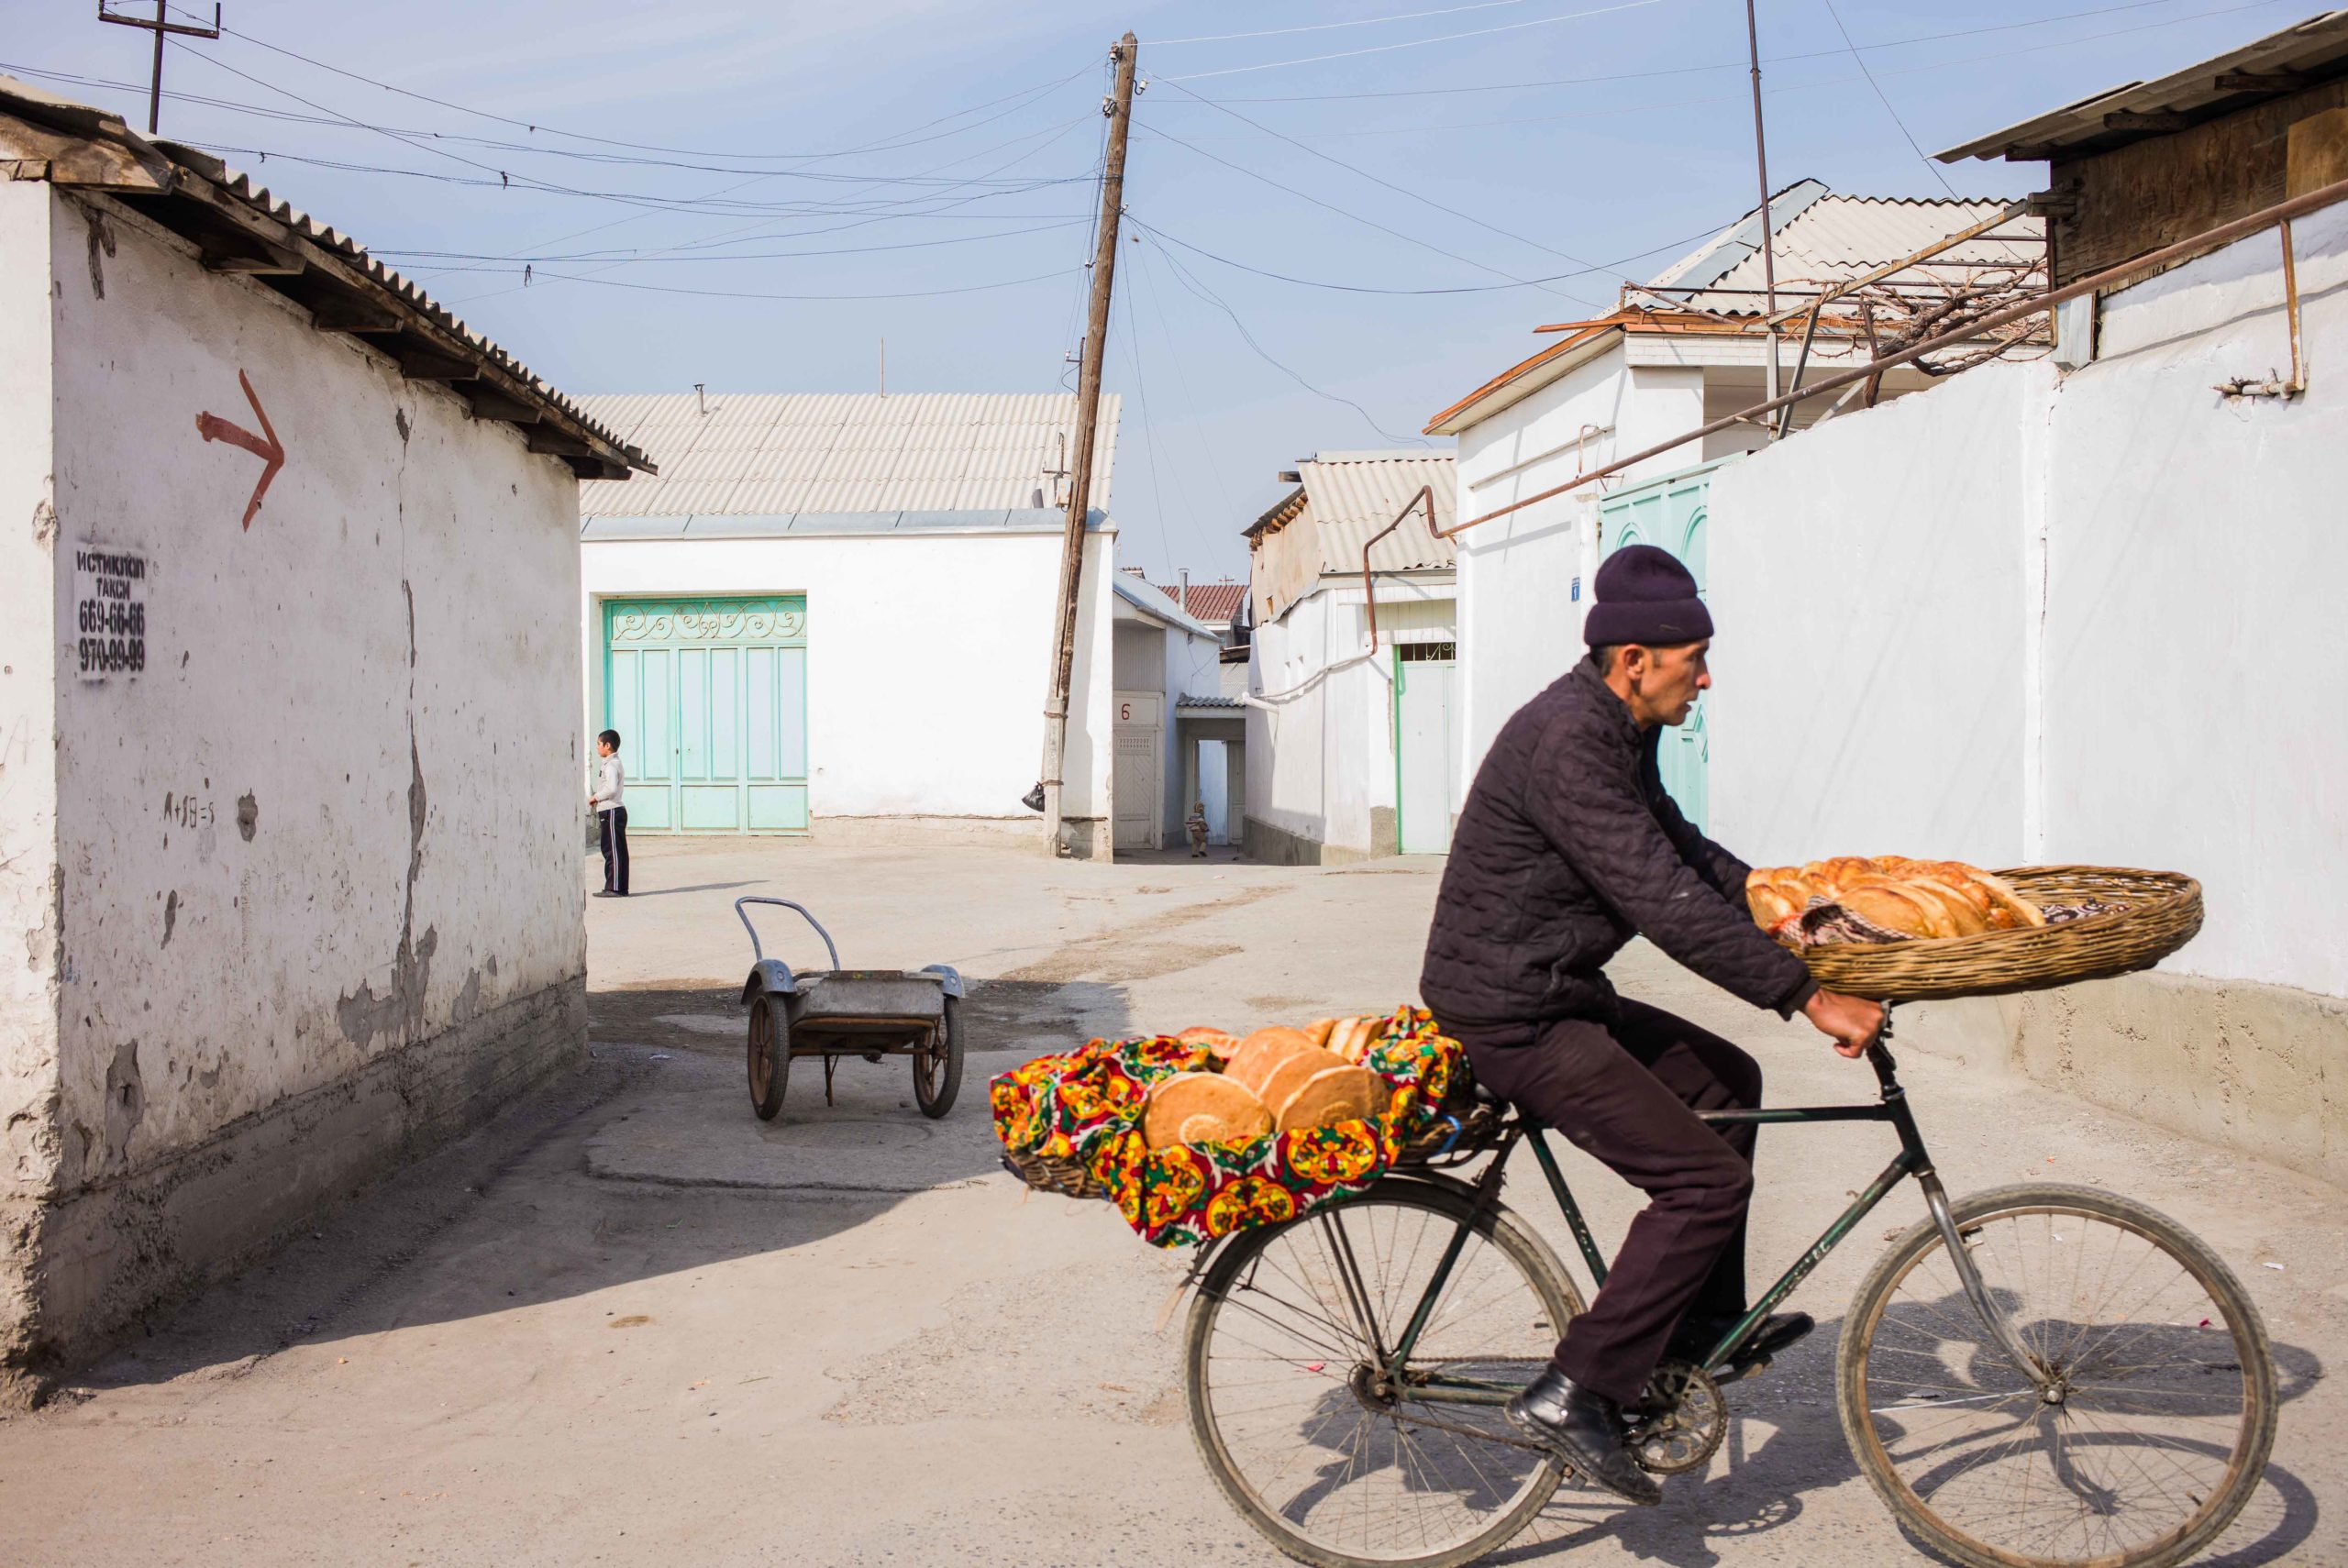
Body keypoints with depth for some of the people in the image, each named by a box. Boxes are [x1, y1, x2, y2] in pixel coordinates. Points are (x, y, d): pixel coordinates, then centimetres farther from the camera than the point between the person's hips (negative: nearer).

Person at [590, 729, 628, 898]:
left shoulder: (611, 765, -13)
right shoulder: (614, 763, 19)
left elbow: (611, 789, -25)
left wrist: (596, 797, -12)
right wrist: (597, 799, 13)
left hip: (612, 812, -10)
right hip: (613, 811, 10)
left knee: (613, 851, -9)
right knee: (618, 851, 10)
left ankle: (614, 888, -8)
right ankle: (621, 887, 13)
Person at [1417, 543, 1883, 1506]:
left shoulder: (1619, 731, 10)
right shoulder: (1566, 742, -24)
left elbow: (1679, 847, 25)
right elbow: (1665, 901, -28)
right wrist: (1808, 997, -25)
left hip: (1557, 995, 11)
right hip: (1509, 1019, -11)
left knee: (1724, 1083, 20)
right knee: (1705, 1178, -12)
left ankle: (1706, 1330, 29)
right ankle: (1574, 1395, -6)